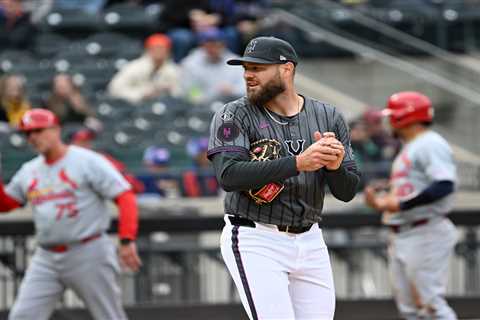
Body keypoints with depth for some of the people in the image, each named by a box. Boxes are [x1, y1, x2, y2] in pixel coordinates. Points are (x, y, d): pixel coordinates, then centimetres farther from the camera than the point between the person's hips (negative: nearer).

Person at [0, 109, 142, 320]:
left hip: (88, 254, -5)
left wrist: (127, 240, -22)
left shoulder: (87, 161, -7)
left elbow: (125, 197, -12)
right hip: (46, 259, 5)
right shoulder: (29, 171, 12)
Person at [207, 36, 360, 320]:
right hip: (255, 242, -5)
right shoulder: (234, 116, -4)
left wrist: (335, 166, -20)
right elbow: (228, 175, -20)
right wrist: (298, 163, -27)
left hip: (310, 242, 5)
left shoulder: (328, 117, 6)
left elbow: (347, 192, 4)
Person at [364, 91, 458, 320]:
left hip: (426, 233, -11)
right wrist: (383, 200, 10)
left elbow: (444, 186, -24)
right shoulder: (408, 149, 22)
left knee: (430, 301, -14)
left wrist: (401, 204, -22)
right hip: (401, 239, 11)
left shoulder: (430, 144, -10)